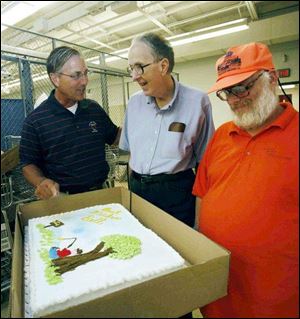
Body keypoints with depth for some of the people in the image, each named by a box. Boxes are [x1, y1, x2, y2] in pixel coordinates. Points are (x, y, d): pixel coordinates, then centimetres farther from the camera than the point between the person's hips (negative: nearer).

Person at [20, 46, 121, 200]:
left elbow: (115, 137, 12)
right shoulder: (35, 120, -10)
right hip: (62, 199, -3)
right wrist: (42, 182, -24)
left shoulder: (94, 108, 1)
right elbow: (29, 164, -4)